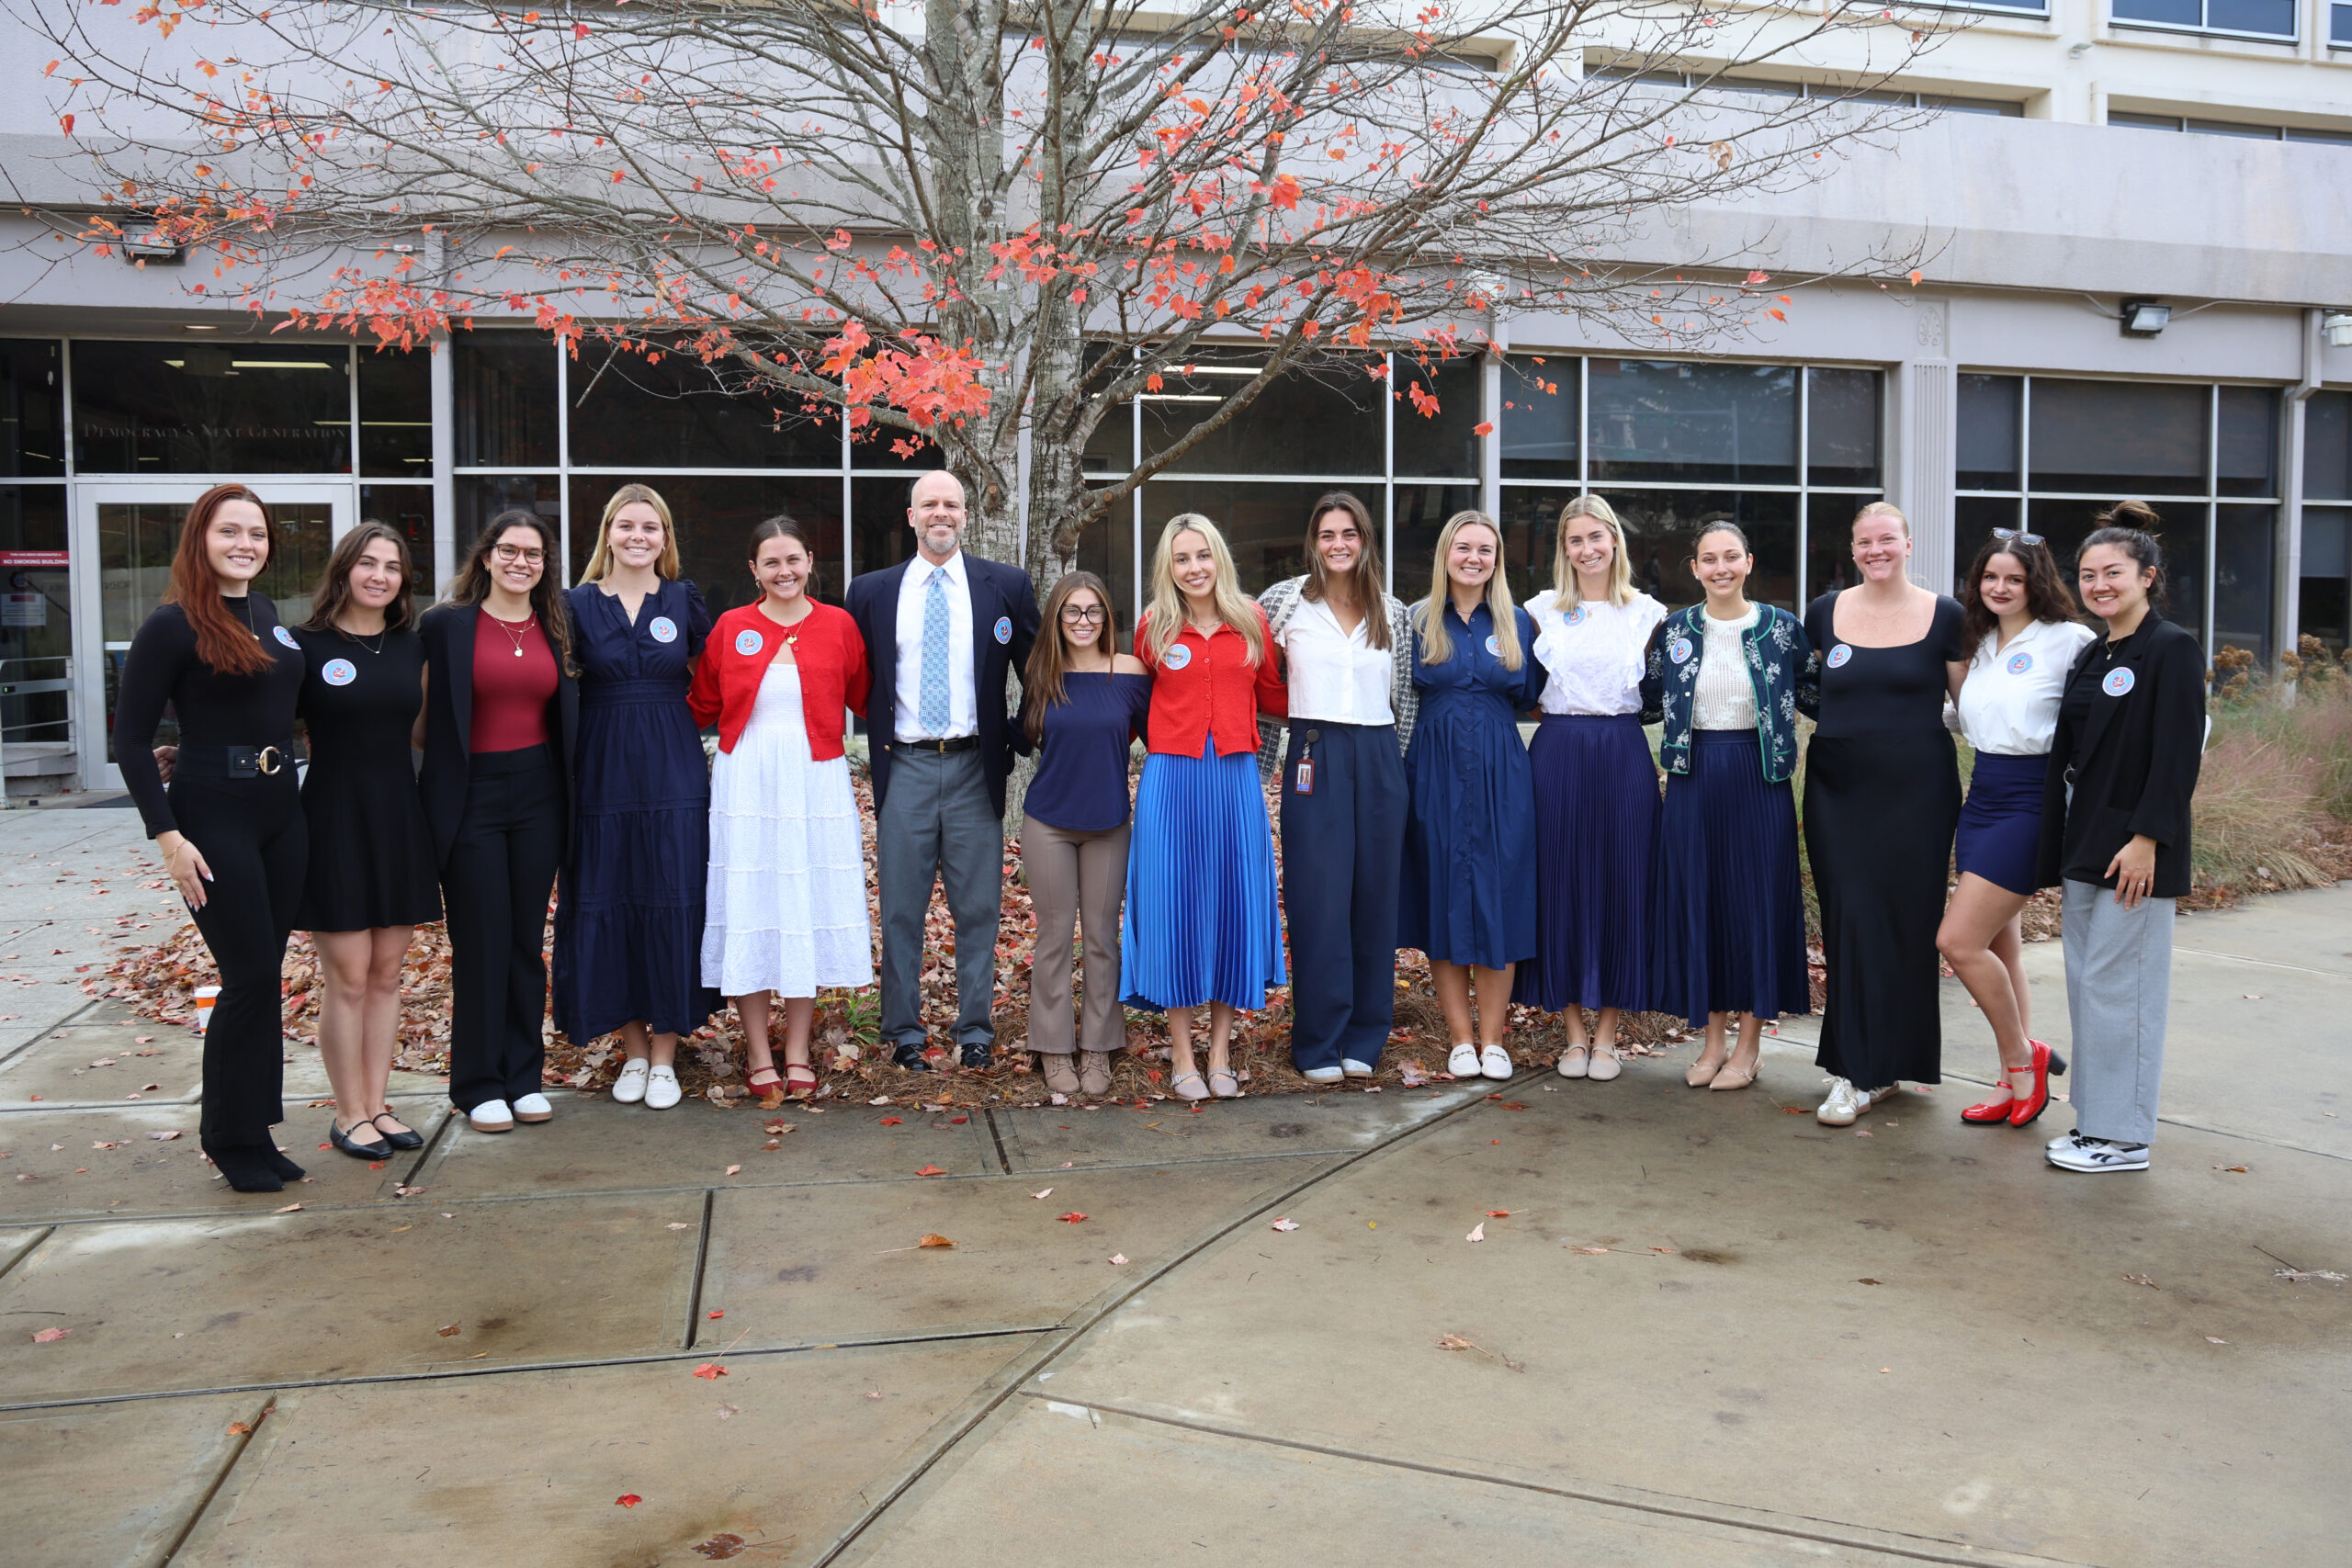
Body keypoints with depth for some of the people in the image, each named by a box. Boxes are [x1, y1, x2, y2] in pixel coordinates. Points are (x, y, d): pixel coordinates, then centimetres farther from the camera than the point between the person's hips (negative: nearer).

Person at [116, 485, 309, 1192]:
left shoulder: (268, 615, 10)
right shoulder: (173, 625, -9)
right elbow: (130, 741, -9)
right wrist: (167, 836, -15)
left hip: (282, 813, 6)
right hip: (212, 817, -6)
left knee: (263, 976, 10)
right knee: (249, 977, -3)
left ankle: (255, 1132, 20)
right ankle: (231, 1140, 13)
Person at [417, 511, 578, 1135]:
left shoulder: (557, 627, 9)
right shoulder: (447, 624, -2)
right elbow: (422, 720, 0)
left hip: (538, 796, 3)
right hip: (472, 797, -3)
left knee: (528, 939, 9)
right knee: (481, 943, 1)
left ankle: (524, 1076, 20)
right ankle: (479, 1086, 13)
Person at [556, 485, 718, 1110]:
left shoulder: (686, 601, 5)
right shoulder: (578, 604, 4)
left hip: (674, 776, 0)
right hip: (601, 774, 1)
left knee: (673, 906, -1)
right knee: (606, 907, 3)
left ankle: (664, 1055, 10)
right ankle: (633, 1049, 17)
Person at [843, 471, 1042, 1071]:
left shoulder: (1006, 585, 5)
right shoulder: (870, 592, 7)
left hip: (975, 767, 0)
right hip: (904, 767, 1)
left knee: (978, 907, 5)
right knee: (901, 909, 5)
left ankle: (976, 1027, 17)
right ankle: (903, 1030, 16)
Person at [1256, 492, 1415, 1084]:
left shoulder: (1393, 612, 9)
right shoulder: (1284, 601, 1)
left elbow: (1405, 697, 14)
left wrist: (1398, 764, 10)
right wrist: (1264, 759, 4)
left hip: (1379, 759, 3)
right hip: (1314, 759, -2)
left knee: (1374, 894, 5)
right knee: (1318, 899, -4)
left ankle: (1364, 1038, 16)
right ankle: (1318, 1043, 5)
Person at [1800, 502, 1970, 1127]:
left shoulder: (1944, 615, 2)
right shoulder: (1825, 613, 7)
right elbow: (1806, 690, 23)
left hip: (1917, 788, -1)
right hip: (1839, 789, 1)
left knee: (1909, 922, 2)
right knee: (1851, 921, -2)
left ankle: (1883, 1062, 14)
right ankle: (1858, 1072, 5)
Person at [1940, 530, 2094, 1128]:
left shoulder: (2067, 640, -10)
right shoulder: (1982, 644, 13)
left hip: (2031, 799, -8)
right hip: (1982, 795, 8)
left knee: (1958, 941, -11)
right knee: (2000, 945, 11)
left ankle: (2022, 1056, 10)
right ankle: (2016, 1080, 21)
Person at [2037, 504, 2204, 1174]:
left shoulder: (2173, 649, -9)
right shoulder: (2091, 656, 15)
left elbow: (2179, 754, -16)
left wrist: (2147, 838, -21)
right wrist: (2059, 845, 13)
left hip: (2134, 844, -9)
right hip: (2085, 842, 9)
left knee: (2115, 982, -5)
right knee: (2086, 983, 12)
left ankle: (2122, 1135, 5)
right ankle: (2096, 1119, 22)